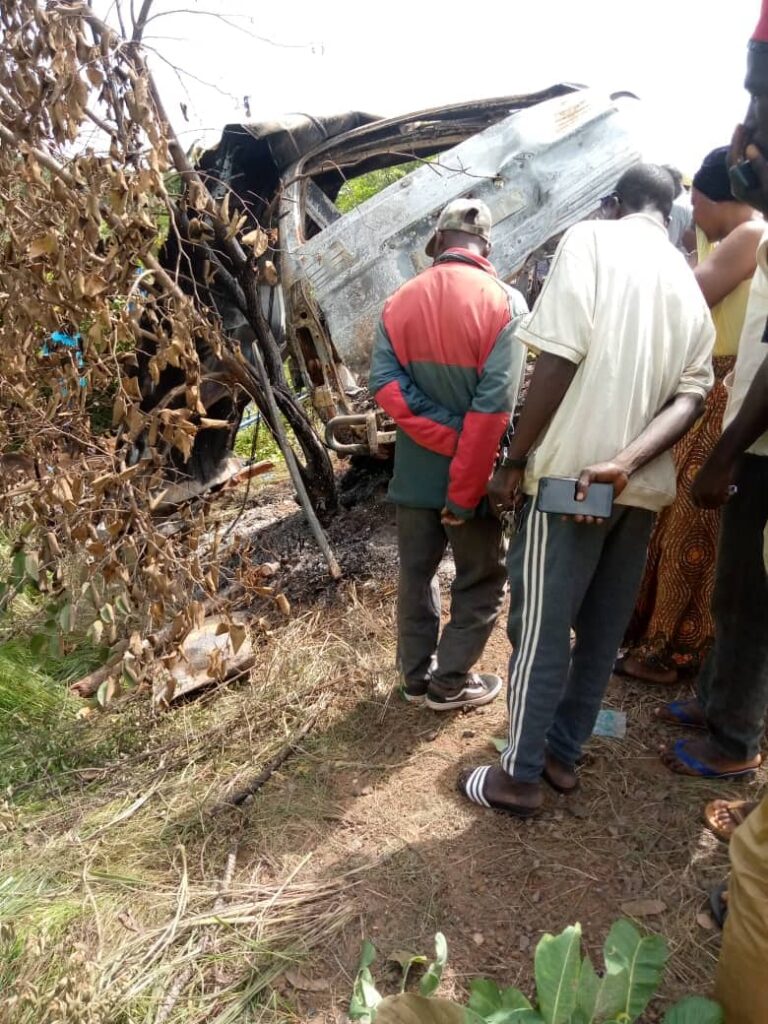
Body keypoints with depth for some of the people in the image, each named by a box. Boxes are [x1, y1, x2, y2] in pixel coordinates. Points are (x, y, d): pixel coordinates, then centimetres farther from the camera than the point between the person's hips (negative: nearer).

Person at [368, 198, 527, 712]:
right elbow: (494, 406, -21)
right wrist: (465, 491, -18)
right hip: (473, 474, -4)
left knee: (417, 574, 18)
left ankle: (417, 675, 31)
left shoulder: (401, 300, 1)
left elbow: (384, 382, -12)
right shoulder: (504, 301, -12)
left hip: (415, 470, 5)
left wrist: (445, 435, -15)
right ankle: (450, 683, 21)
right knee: (482, 581, 13)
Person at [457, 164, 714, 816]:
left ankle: (520, 776, 16)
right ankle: (563, 753, 30)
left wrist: (516, 460, -9)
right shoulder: (690, 284, 14)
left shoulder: (591, 238, -3)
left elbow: (560, 359, -15)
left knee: (541, 631, 4)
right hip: (643, 486, 6)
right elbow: (693, 393, 0)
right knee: (603, 631, 15)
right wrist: (626, 461, -13)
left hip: (568, 472, -6)